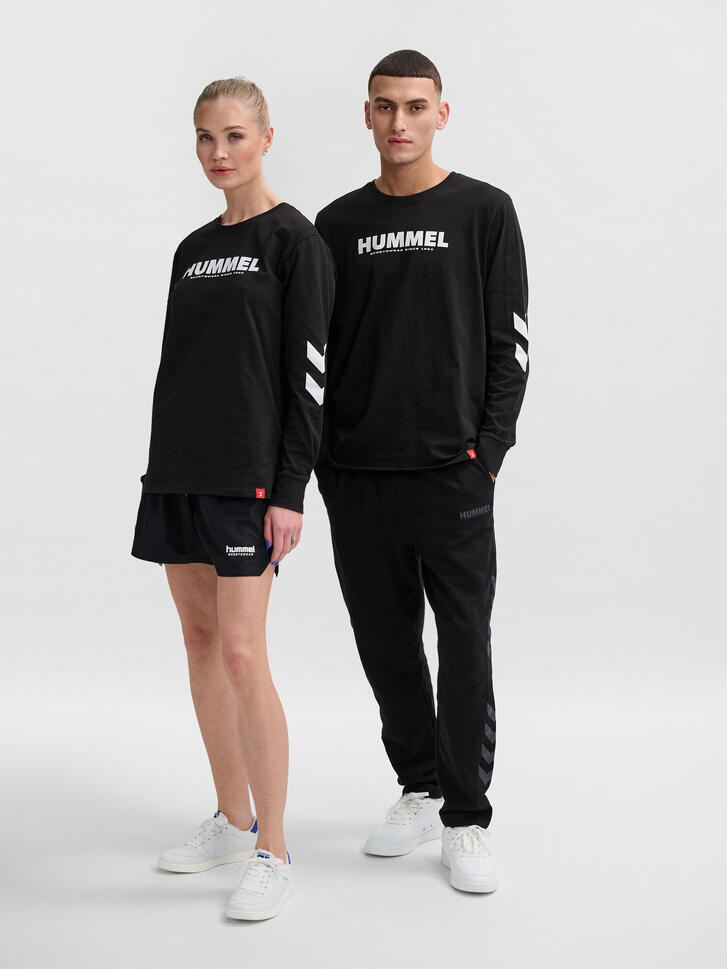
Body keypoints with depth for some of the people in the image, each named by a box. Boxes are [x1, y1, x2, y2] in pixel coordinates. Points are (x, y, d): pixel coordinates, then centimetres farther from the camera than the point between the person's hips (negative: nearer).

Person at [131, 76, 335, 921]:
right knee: (200, 639, 11)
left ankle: (272, 854, 0)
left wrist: (290, 492, -14)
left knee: (242, 656, -11)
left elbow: (309, 375, -10)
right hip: (177, 471, 7)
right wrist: (162, 467, 14)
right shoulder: (192, 249, 15)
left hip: (247, 477, -7)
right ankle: (232, 820, 24)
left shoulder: (294, 241, -5)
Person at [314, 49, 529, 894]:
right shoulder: (338, 224, 11)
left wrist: (489, 449, -7)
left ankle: (466, 820, 11)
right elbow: (316, 351, 13)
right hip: (355, 475, 4)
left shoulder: (484, 212, 2)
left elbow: (510, 342, 0)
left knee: (463, 645, 0)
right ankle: (419, 790, 28)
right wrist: (320, 455, 5)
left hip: (451, 471, -3)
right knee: (386, 641, 11)